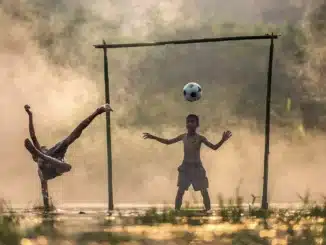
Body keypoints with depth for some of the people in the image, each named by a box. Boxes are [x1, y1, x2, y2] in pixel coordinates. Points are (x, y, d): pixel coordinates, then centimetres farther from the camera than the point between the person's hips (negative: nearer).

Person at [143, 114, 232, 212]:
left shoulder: (200, 138, -8)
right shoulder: (183, 137, 1)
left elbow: (214, 147, -11)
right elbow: (168, 142, 12)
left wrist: (223, 140, -28)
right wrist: (153, 137, 9)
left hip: (197, 167, -2)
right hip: (185, 167, 2)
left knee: (204, 191, 0)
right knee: (180, 190, -2)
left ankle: (208, 210, 10)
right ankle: (176, 210, 1)